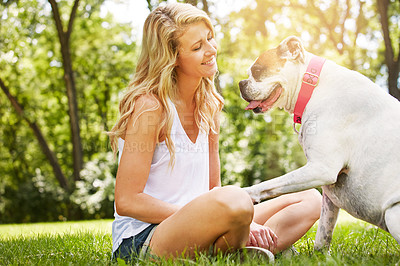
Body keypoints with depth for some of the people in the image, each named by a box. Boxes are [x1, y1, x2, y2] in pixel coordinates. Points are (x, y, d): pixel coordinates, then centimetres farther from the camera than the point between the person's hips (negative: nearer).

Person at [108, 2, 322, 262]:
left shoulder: (209, 104, 9)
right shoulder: (149, 106, -14)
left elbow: (213, 188, 12)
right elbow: (127, 201, -17)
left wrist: (246, 224, -9)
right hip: (142, 240, -8)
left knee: (310, 200, 3)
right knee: (235, 198, -38)